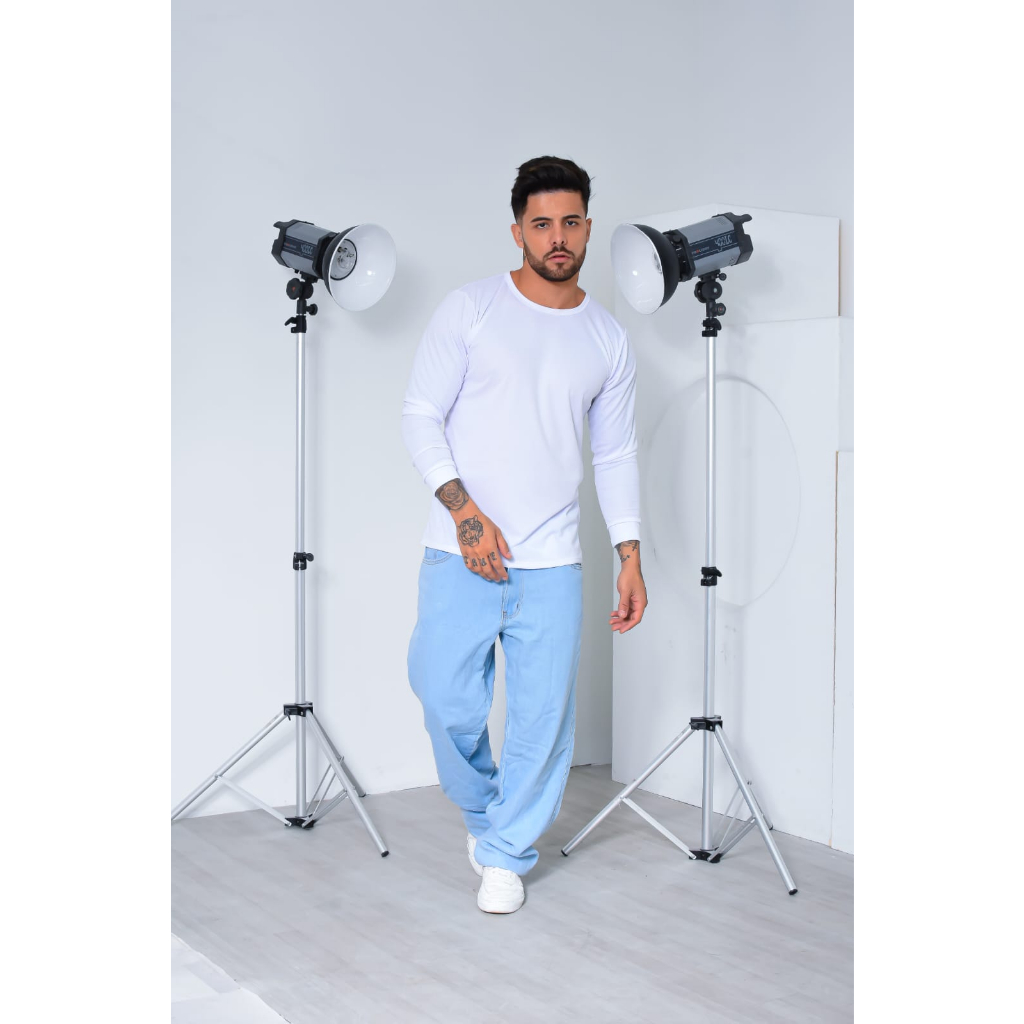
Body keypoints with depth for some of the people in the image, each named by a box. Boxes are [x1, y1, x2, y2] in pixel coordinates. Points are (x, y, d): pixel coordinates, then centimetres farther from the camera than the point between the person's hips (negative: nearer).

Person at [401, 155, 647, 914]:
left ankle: (506, 855, 21)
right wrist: (464, 510, -14)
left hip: (554, 566, 2)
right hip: (461, 554, -2)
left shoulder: (609, 339, 8)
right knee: (449, 703, 1)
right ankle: (482, 810, 30)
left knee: (544, 716, 2)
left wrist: (631, 557, 6)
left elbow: (616, 455, 13)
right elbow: (421, 416, -2)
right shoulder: (470, 309, -1)